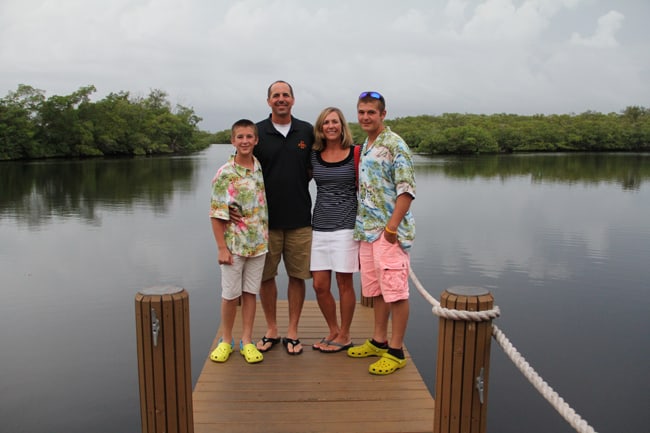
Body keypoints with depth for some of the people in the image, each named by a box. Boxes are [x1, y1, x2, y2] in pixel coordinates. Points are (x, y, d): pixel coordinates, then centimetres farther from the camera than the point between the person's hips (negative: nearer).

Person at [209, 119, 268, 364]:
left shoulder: (261, 169, 2)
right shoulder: (225, 174, -10)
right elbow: (216, 215, -10)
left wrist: (266, 238, 7)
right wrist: (222, 248, -12)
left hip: (258, 243, 3)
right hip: (233, 244, -3)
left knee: (250, 292, 11)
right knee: (230, 294, 7)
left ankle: (246, 341, 22)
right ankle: (226, 341, 24)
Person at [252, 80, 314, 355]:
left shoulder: (307, 132, 5)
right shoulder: (257, 132, 1)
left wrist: (298, 182, -1)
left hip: (299, 218, 1)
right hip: (266, 218, 0)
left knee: (298, 275, 5)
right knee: (266, 276, 8)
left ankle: (292, 331, 19)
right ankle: (271, 330, 24)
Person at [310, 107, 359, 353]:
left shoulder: (355, 154, -2)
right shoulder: (314, 156, 7)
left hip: (346, 226, -4)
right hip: (320, 226, 4)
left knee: (344, 284, 4)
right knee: (319, 285, 6)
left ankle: (344, 336, 21)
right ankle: (333, 331, 28)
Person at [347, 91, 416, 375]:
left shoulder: (394, 144, -10)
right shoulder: (364, 147, 16)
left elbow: (407, 190, -16)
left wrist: (391, 226, -21)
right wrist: (362, 227, 14)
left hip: (389, 232, -9)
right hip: (367, 231, 9)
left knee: (396, 292, -2)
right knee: (375, 290, 16)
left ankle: (395, 351, 7)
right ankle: (379, 341, 28)